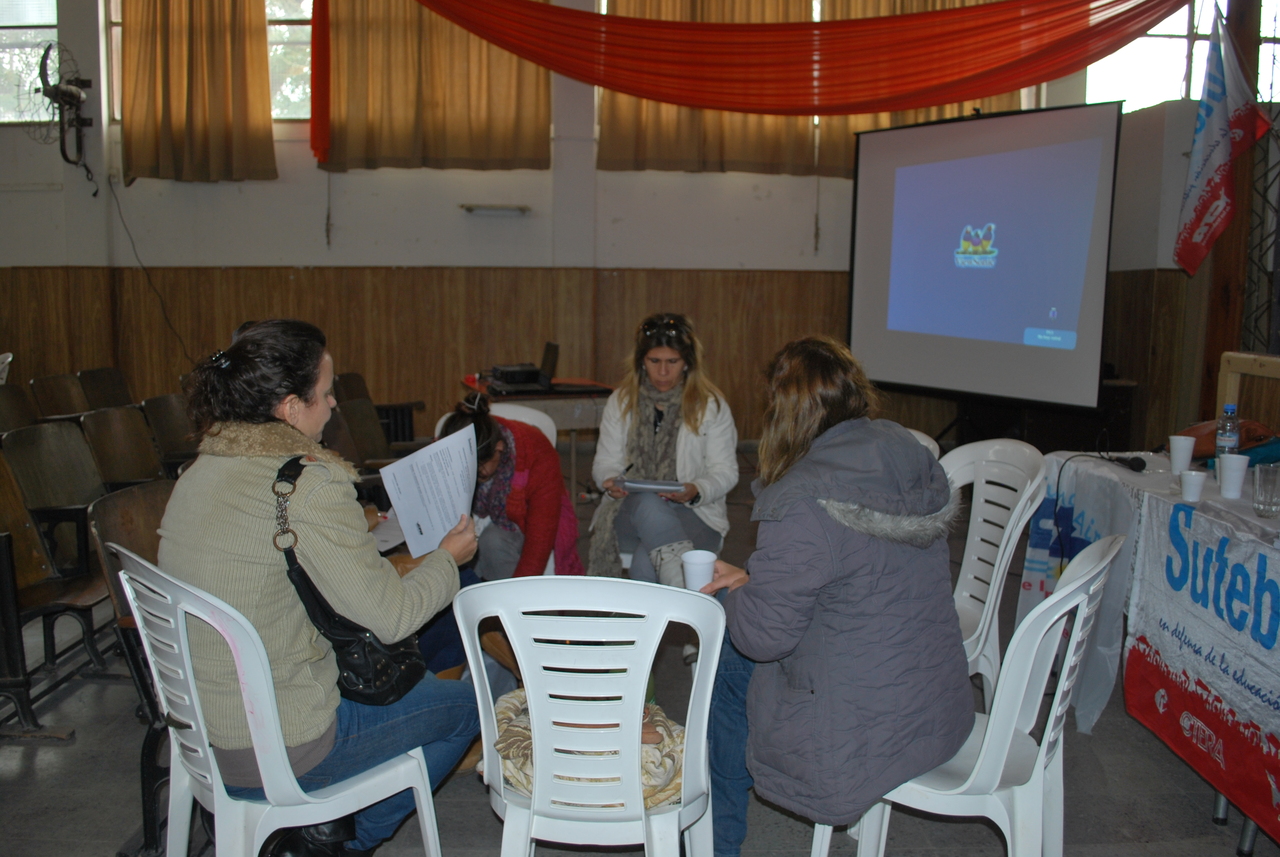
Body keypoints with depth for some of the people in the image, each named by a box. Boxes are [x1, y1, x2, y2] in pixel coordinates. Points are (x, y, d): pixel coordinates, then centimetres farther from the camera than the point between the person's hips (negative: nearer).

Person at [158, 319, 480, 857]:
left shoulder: (200, 474, 2)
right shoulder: (311, 486, -24)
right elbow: (390, 615, -18)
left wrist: (358, 534, 22)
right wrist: (448, 557, 0)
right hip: (275, 754, -8)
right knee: (466, 706, 11)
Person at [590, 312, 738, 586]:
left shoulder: (712, 405, 4)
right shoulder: (621, 402, 11)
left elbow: (725, 472, 1)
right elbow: (604, 462, 13)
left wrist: (696, 491, -21)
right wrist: (611, 482, -12)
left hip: (694, 514, -1)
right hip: (629, 513, 2)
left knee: (646, 561, -35)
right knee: (647, 502, -38)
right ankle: (686, 590, -50)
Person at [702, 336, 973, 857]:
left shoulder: (803, 502, -26)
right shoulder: (913, 458, 0)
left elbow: (762, 634, -19)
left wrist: (735, 593, 3)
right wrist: (754, 579, 11)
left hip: (863, 739, -8)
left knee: (727, 672, 14)